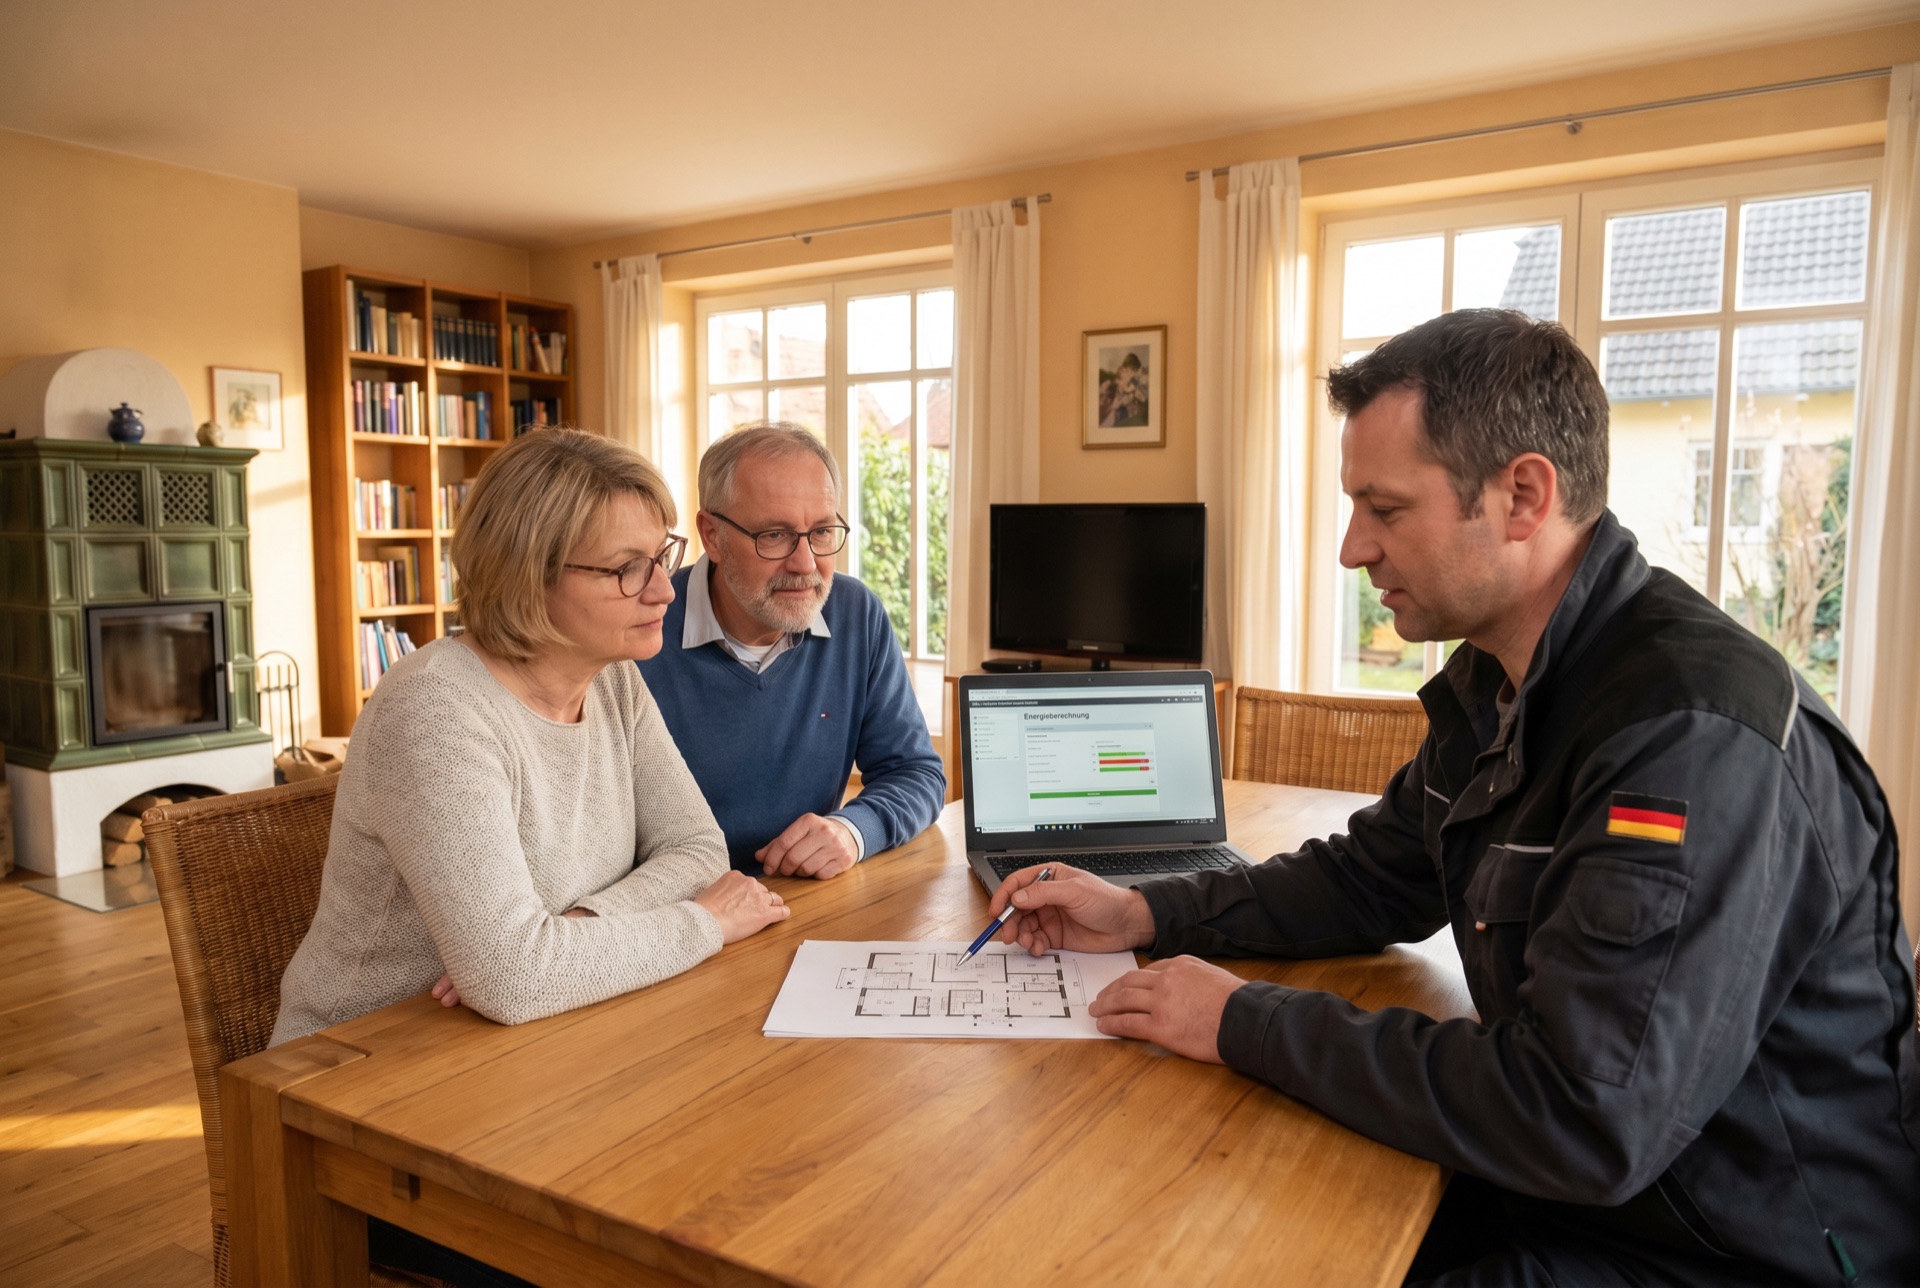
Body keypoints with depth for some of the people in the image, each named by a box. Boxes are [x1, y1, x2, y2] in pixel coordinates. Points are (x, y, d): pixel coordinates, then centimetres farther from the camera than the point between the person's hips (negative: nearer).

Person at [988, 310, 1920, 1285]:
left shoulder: (1697, 730, -29)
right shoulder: (1490, 685, 2)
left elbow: (1584, 1123, -33)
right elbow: (1375, 881, 12)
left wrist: (1247, 1022, -23)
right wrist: (1147, 914, 0)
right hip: (1559, 1187, 7)